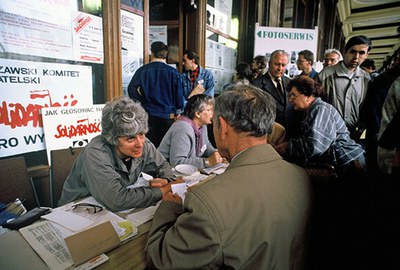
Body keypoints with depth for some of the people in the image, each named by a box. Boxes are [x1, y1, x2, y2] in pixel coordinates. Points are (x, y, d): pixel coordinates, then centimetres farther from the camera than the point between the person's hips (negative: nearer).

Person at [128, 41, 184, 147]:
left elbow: (132, 89, -8)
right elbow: (179, 94, -2)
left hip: (148, 115, 1)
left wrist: (142, 102, 5)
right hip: (167, 115, -1)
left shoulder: (142, 70, -1)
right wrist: (178, 112, 9)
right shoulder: (173, 72, -4)